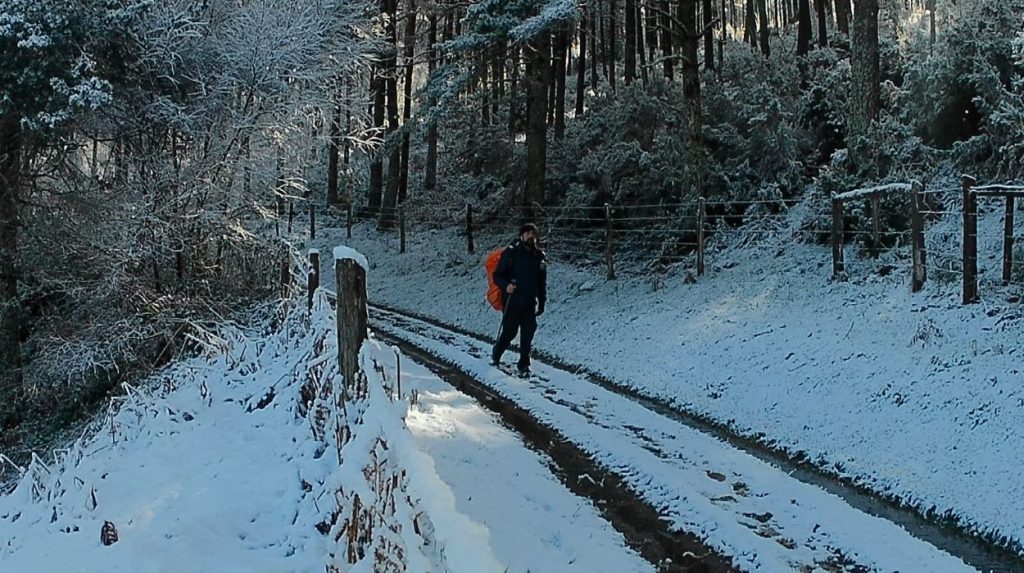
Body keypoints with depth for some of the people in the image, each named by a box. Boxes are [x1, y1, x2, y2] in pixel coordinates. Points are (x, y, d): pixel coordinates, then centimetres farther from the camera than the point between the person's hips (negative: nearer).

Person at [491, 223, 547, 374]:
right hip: (512, 302, -3)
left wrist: (542, 303, 15)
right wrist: (506, 285, -23)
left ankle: (524, 363, 12)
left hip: (530, 304, 3)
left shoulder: (540, 256, 8)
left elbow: (542, 282, 16)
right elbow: (497, 275, -4)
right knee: (509, 332, 5)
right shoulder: (510, 253, -6)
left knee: (528, 334, 0)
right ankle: (496, 355, 31)